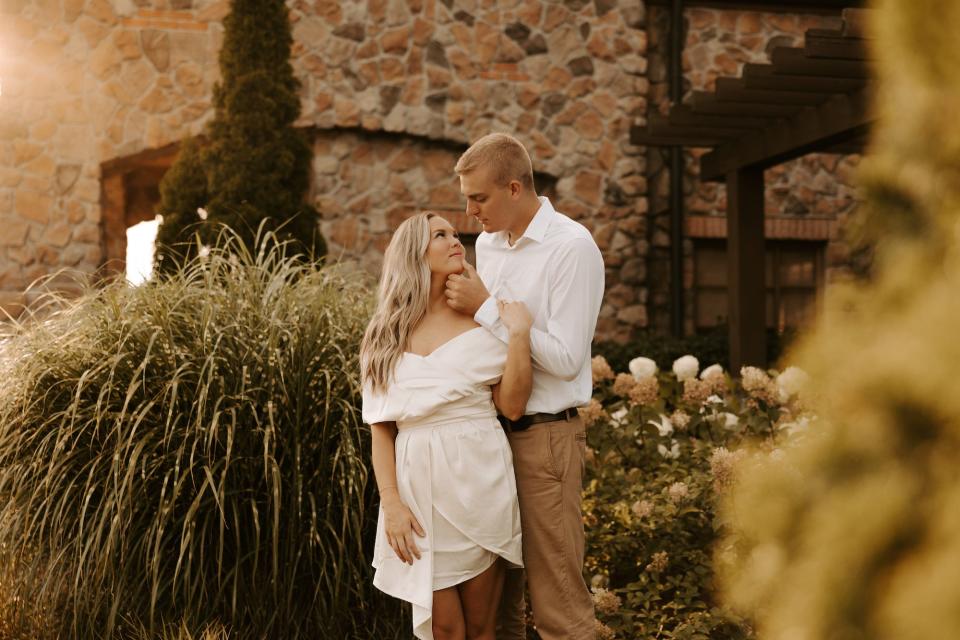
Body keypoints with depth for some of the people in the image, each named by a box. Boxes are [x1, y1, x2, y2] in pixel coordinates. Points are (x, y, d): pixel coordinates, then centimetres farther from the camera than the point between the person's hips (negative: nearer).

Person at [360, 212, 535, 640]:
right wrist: (391, 504, -5)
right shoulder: (384, 337, 6)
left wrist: (519, 334, -13)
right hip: (419, 484, 0)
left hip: (479, 479, 0)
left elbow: (512, 406, -5)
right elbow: (381, 429, 5)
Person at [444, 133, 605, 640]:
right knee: (494, 592, 15)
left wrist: (485, 308, -17)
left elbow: (565, 359, -18)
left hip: (545, 436, -7)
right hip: (490, 428, 7)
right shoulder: (487, 243, 10)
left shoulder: (572, 247, -13)